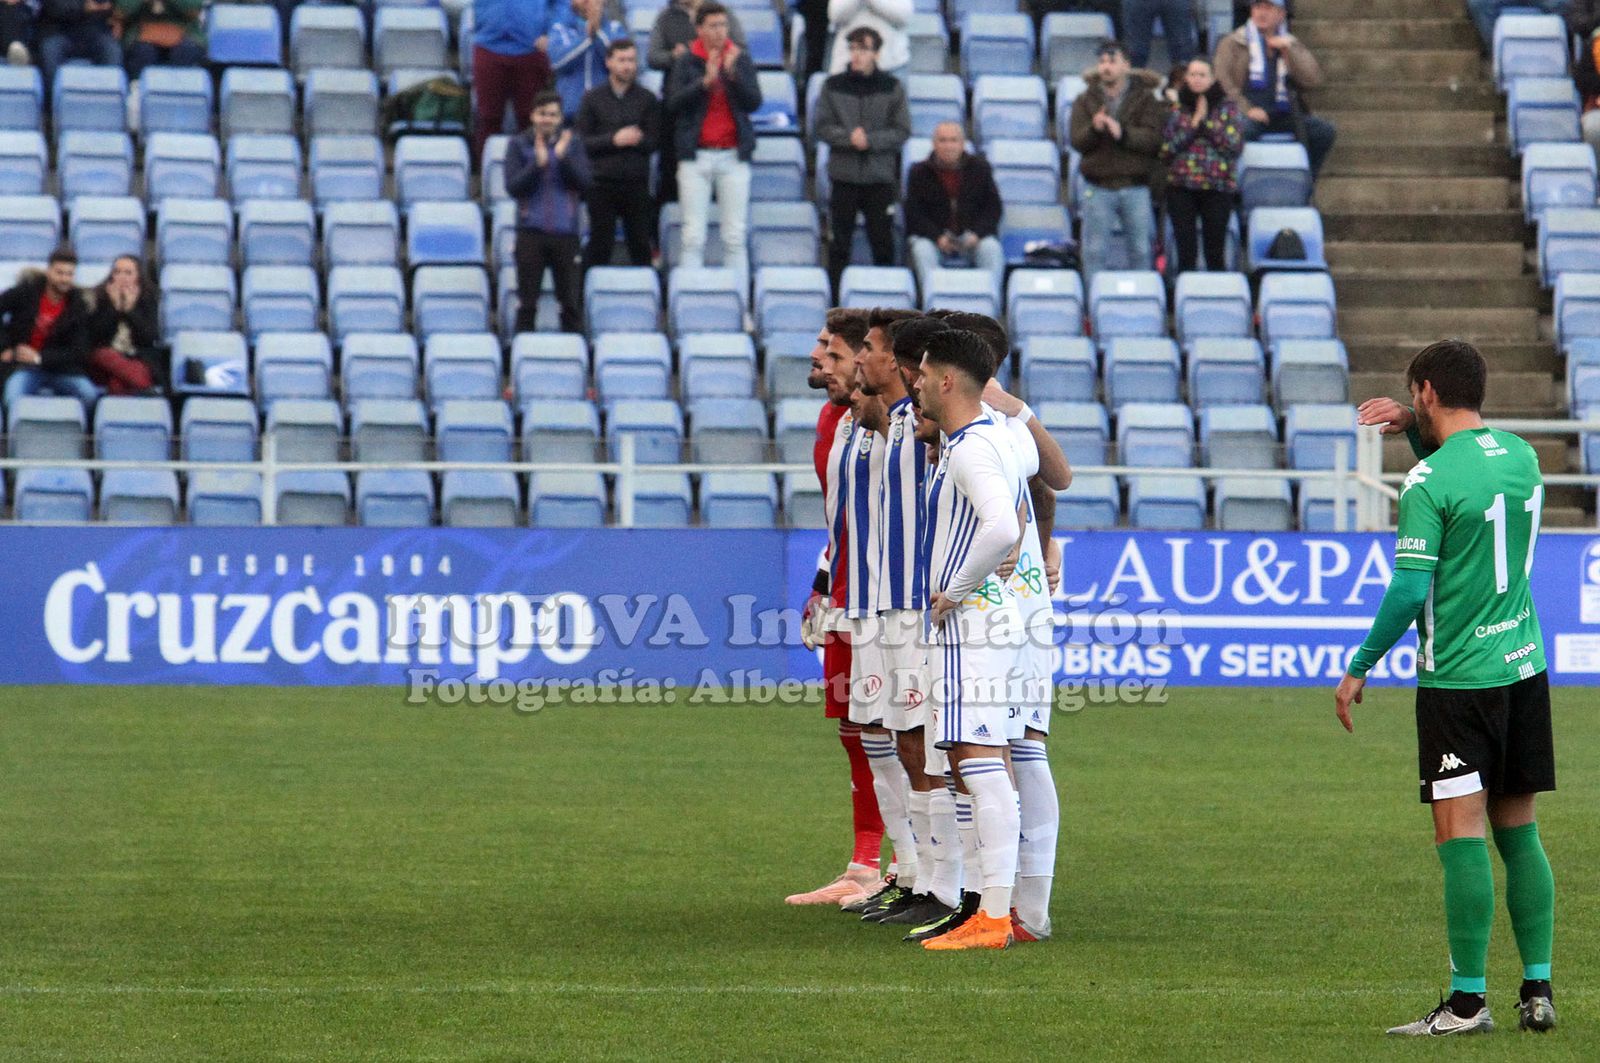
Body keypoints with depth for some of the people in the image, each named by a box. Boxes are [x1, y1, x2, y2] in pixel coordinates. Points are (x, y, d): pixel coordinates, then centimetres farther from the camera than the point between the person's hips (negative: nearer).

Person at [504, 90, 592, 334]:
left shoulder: (573, 143, 7)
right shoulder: (519, 145, 3)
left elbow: (583, 182, -3)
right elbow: (513, 186, -6)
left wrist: (563, 158, -16)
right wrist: (538, 163, -18)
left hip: (565, 232, 1)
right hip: (531, 231, -1)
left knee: (570, 301, 3)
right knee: (527, 301, 2)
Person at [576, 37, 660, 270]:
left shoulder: (647, 99, 8)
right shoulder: (593, 98, 6)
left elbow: (654, 142, 4)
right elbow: (583, 142, 0)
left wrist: (636, 140, -16)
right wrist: (613, 140, -13)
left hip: (636, 183, 1)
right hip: (602, 183, -1)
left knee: (640, 244, 2)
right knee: (600, 244, -1)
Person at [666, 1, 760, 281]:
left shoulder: (741, 59, 7)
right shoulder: (686, 62, 4)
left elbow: (754, 101, -1)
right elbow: (674, 103, -6)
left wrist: (733, 74, -17)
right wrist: (705, 81, -18)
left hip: (733, 155, 1)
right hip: (696, 155, -1)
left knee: (735, 236, 0)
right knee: (694, 237, -3)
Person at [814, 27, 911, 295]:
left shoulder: (892, 88, 3)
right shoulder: (833, 86, 5)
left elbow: (902, 131, -1)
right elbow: (822, 127, 0)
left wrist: (870, 140, -15)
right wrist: (849, 137, -16)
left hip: (881, 178, 0)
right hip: (843, 176, 0)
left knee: (882, 241, 1)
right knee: (840, 242, 3)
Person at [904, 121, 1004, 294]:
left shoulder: (980, 167, 5)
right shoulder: (919, 172, 3)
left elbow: (993, 207, 4)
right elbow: (914, 214, -2)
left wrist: (976, 234, -14)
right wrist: (938, 237, -19)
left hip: (973, 236, 1)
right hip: (932, 235, -1)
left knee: (991, 248, -29)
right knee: (922, 250, -33)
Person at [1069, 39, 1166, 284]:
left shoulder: (1146, 99, 2)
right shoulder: (1085, 101, 7)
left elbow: (1153, 139, -12)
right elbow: (1077, 142, -4)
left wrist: (1123, 133, -27)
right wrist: (1094, 129, -25)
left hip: (1135, 187, -1)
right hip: (1098, 187, 1)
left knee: (1140, 250, 8)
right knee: (1095, 251, 3)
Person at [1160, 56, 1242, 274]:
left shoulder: (1227, 108, 7)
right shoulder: (1176, 109, 10)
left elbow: (1235, 145, -6)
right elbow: (1166, 149, 0)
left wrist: (1206, 121, -7)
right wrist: (1193, 123, -7)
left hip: (1218, 188, -1)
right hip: (1181, 186, 1)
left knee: (1215, 254, -1)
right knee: (1186, 252, -1)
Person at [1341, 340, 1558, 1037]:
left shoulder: (1429, 482, -13)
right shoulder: (1522, 457, 8)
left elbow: (1411, 590, -16)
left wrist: (1359, 668, -6)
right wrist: (1412, 429, 20)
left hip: (1459, 678, -7)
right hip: (1525, 666, 7)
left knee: (1461, 835, -5)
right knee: (1519, 832, 11)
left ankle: (1469, 1000, -5)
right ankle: (1537, 989, 11)